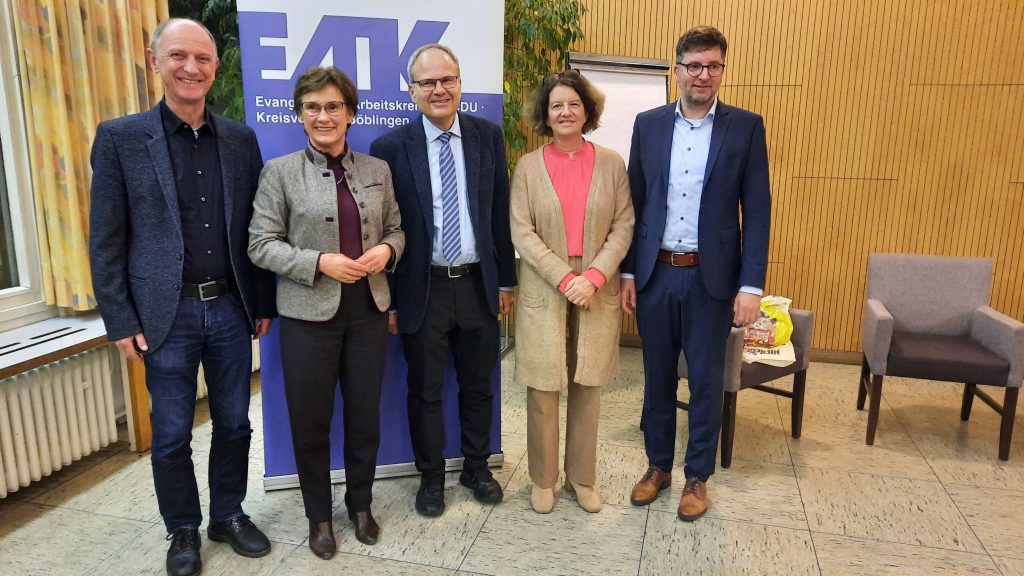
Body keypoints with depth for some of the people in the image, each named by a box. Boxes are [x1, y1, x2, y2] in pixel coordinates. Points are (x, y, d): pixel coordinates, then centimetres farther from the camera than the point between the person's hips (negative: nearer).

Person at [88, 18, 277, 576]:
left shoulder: (241, 138, 5)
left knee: (233, 423, 14)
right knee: (171, 435, 10)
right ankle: (183, 531, 31)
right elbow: (105, 240, -4)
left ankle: (228, 515, 34)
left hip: (231, 308, 3)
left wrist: (264, 304, 7)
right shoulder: (119, 137, -3)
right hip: (166, 314, -2)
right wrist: (122, 321, -7)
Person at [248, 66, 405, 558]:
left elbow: (396, 229, 13)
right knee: (310, 420, 10)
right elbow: (261, 244, -5)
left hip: (369, 310, 3)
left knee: (365, 415, 13)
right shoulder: (280, 172, -3)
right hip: (309, 313, -2)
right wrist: (319, 262, -18)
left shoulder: (377, 170, 6)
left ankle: (360, 504, 36)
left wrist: (386, 250, -10)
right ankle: (319, 515, 32)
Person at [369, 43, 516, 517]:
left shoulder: (488, 136, 2)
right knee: (425, 391, 12)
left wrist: (505, 279, 6)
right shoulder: (390, 147, -6)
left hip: (478, 284, 2)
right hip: (422, 289, -2)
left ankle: (476, 467, 36)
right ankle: (431, 477, 31)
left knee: (478, 386, 16)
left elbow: (500, 213, 6)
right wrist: (387, 300, -3)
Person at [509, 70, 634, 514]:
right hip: (543, 291, -1)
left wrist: (593, 276, -13)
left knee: (588, 389, 10)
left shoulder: (611, 163, 4)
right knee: (542, 391, 4)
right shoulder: (528, 166, 1)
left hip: (597, 291, 1)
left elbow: (623, 227, 1)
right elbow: (522, 233, -5)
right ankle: (543, 480, 23)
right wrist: (565, 279, -14)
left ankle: (581, 477, 27)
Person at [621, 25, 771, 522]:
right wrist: (627, 272, 3)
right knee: (657, 378, 13)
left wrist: (751, 285, -9)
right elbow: (634, 203, 6)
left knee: (706, 382, 9)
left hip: (710, 277, -2)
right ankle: (658, 466, 31)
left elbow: (757, 210, -3)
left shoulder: (746, 126, -1)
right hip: (655, 274, 2)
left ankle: (697, 476, 27)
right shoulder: (648, 124, 5)